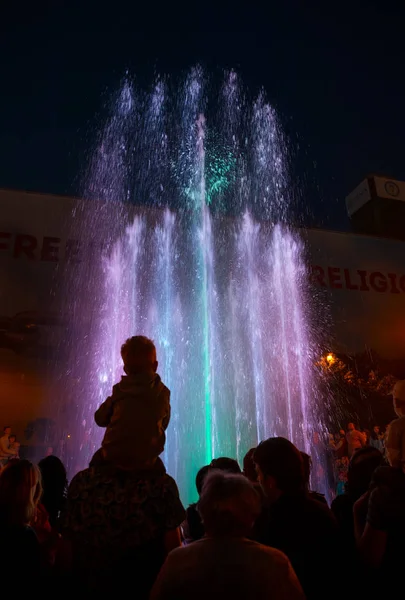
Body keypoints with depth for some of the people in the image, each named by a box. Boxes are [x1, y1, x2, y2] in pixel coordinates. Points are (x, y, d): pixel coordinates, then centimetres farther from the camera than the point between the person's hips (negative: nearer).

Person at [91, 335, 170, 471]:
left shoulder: (119, 390, -7)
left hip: (113, 458, 0)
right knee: (158, 465, 33)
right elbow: (163, 424, 5)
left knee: (98, 458, 33)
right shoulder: (163, 393, -5)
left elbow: (100, 419, 2)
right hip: (147, 461, 1)